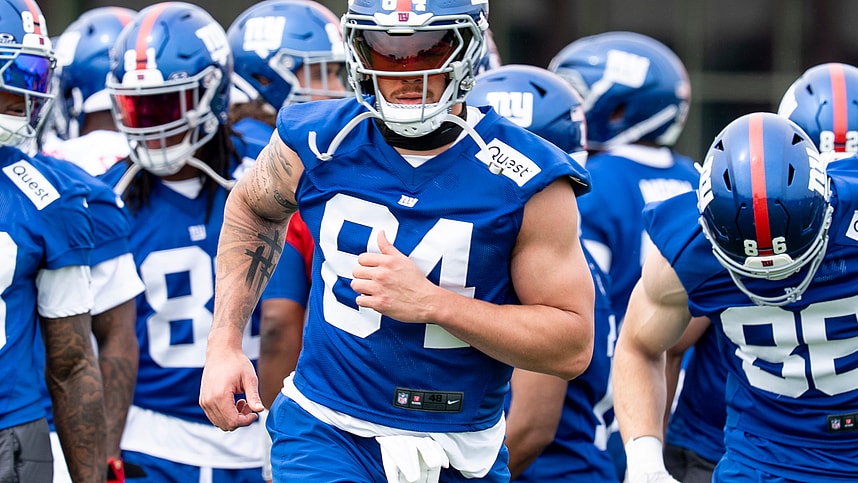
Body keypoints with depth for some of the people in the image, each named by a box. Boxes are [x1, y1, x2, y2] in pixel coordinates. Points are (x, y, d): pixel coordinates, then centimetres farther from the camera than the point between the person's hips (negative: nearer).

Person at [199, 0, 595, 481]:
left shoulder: (528, 181, -13)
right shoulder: (318, 143, -5)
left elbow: (573, 346, -13)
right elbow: (251, 209, 18)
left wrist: (432, 303, -23)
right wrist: (224, 344, 9)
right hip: (326, 435, 0)